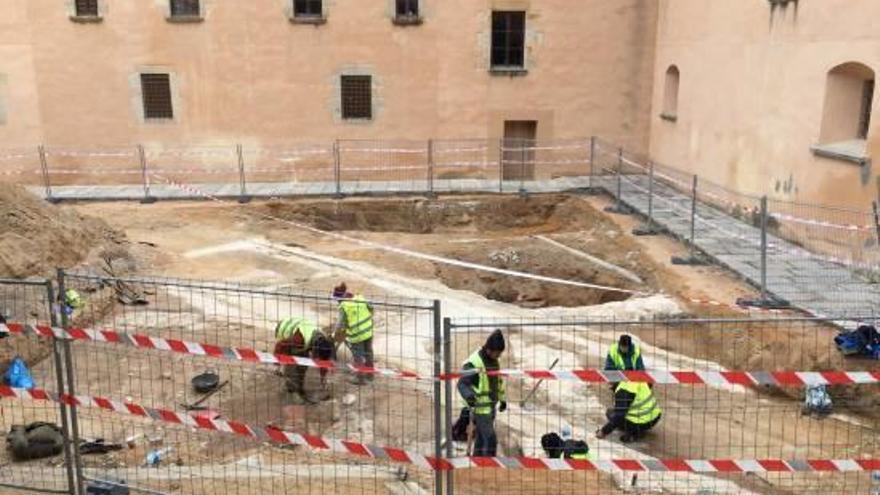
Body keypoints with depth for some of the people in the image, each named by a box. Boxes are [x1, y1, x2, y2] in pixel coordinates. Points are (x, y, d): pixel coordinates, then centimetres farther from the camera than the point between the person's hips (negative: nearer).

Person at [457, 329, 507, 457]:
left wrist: (502, 399, 26)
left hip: (490, 407, 8)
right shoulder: (473, 363, -20)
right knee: (490, 440, -10)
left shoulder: (493, 361, 7)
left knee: (481, 440, 16)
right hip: (480, 409, -8)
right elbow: (462, 384, -23)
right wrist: (469, 396, -41)